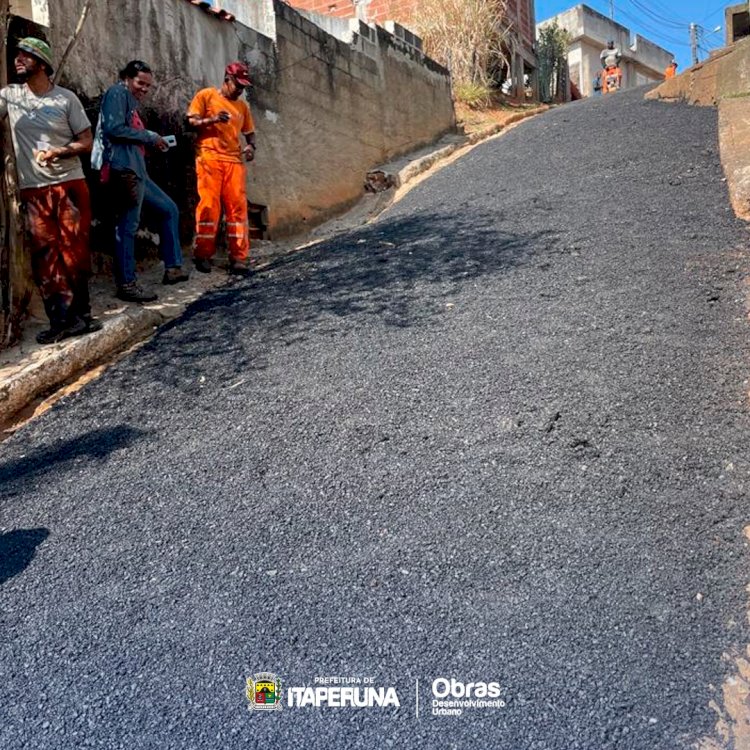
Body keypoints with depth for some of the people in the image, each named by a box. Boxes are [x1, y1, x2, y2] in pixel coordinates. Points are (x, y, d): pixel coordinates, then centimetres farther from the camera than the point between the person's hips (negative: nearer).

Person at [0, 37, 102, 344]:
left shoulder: (66, 98, 1)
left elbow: (86, 141, 1)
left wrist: (58, 152, -14)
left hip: (70, 185, -2)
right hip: (33, 191, 2)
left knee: (75, 250, 0)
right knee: (45, 254, 0)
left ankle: (78, 314, 10)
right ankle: (62, 318, 4)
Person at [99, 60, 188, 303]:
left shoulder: (130, 101, 24)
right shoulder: (117, 93, -3)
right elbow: (113, 128, -17)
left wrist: (152, 143, 5)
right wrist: (150, 136, -9)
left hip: (136, 171, 10)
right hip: (123, 169, -10)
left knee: (169, 209, 14)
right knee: (127, 225, -9)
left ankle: (172, 268, 17)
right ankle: (126, 284, -4)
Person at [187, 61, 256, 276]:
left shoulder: (242, 106, 20)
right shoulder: (206, 95, 6)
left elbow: (249, 132, 23)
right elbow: (190, 121, 2)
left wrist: (251, 146, 1)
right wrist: (212, 120, -15)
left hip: (234, 161, 4)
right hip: (210, 159, -4)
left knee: (237, 207, -4)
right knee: (209, 205, -6)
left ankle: (239, 258, -3)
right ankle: (203, 255, 3)